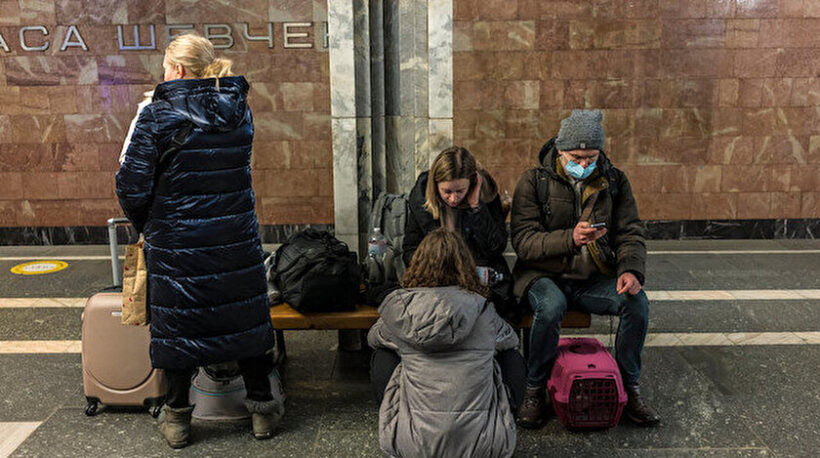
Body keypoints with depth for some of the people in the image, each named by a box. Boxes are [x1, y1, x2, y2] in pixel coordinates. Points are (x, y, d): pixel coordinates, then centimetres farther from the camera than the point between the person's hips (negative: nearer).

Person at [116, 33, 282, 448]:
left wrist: (142, 223, 6)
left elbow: (133, 185, -13)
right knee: (244, 317, 15)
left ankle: (177, 419, 26)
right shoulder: (239, 110, 2)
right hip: (236, 239, 3)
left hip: (177, 244, -3)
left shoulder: (158, 115, -12)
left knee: (179, 322, 12)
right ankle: (262, 409, 26)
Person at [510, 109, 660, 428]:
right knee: (551, 307, -35)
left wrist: (630, 268, -17)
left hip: (593, 279, 3)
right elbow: (523, 240, -14)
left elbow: (631, 233, 5)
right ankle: (534, 391, -11)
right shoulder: (534, 182, -5)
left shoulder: (614, 181, 5)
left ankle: (629, 389, 0)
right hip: (544, 275, -3)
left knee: (637, 302, -22)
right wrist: (570, 238, -29)